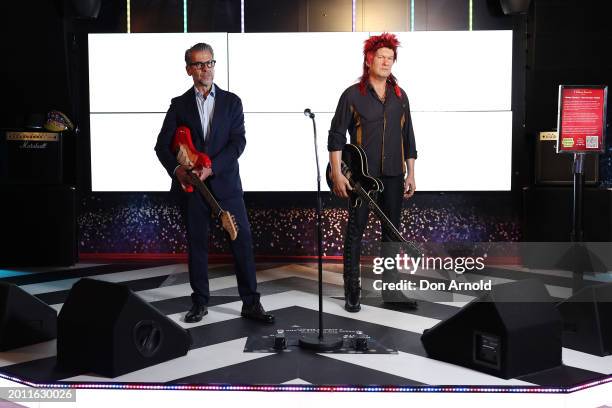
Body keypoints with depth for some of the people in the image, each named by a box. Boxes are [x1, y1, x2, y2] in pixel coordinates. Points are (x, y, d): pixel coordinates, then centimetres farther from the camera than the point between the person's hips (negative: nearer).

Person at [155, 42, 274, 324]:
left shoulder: (231, 102, 7)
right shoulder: (179, 105, 9)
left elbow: (238, 142, -4)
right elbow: (162, 145, 4)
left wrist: (211, 168, -16)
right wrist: (177, 169, -15)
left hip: (225, 182, 0)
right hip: (191, 186, 1)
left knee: (242, 241, -4)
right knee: (196, 244, 7)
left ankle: (251, 303, 3)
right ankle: (200, 303, 19)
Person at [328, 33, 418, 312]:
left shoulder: (399, 96, 11)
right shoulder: (353, 95, -2)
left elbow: (408, 138, 15)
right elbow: (336, 136, -6)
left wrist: (410, 174, 10)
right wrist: (337, 174, -14)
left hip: (393, 176, 5)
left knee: (392, 231, 8)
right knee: (355, 230, 0)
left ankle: (391, 290, 18)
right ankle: (352, 292, 7)